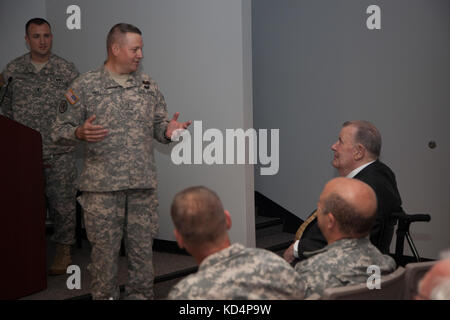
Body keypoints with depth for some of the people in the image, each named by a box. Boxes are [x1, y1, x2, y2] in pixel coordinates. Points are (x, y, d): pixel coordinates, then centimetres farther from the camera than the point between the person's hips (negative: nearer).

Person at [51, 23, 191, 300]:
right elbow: (60, 130, 1)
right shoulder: (85, 86, 0)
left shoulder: (149, 85, 11)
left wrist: (167, 130, -6)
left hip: (143, 184, 3)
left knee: (142, 247, 8)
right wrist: (81, 133, -19)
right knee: (105, 249, 2)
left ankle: (141, 295, 21)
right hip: (102, 186, -3)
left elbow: (159, 125, 16)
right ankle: (106, 296, 17)